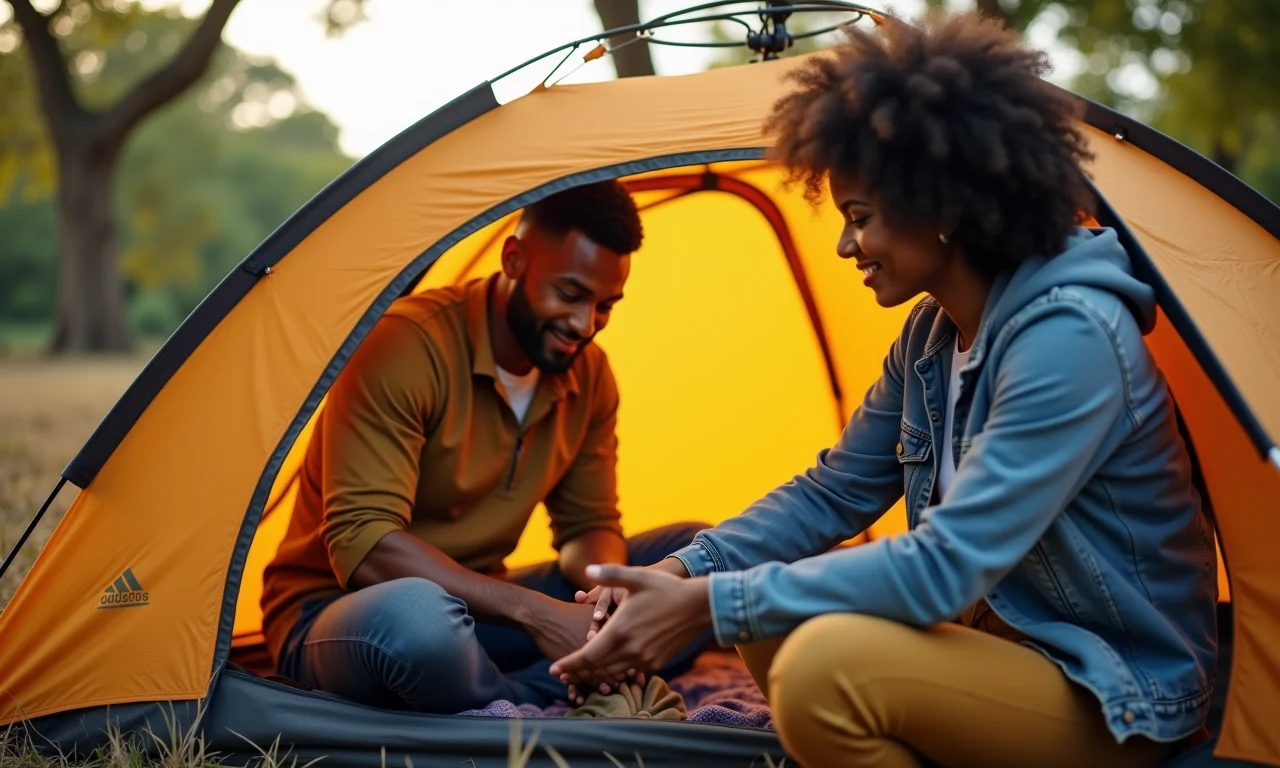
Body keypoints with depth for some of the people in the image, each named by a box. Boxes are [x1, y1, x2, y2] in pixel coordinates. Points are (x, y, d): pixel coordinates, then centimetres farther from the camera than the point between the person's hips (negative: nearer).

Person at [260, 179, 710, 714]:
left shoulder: (588, 374, 1)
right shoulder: (409, 344, -23)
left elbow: (589, 525, 6)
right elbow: (362, 544, -28)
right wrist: (532, 611, -33)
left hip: (476, 612, 7)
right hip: (338, 614, -7)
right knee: (416, 615, -45)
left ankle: (511, 703, -18)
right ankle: (549, 707, -15)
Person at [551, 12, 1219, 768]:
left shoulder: (1070, 336, -26)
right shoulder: (934, 333, 3)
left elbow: (945, 566, -30)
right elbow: (833, 493, 9)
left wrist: (711, 603, -29)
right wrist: (685, 572, -7)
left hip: (1121, 696, -8)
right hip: (1007, 631, 9)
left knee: (826, 664, -29)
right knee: (774, 618, -3)